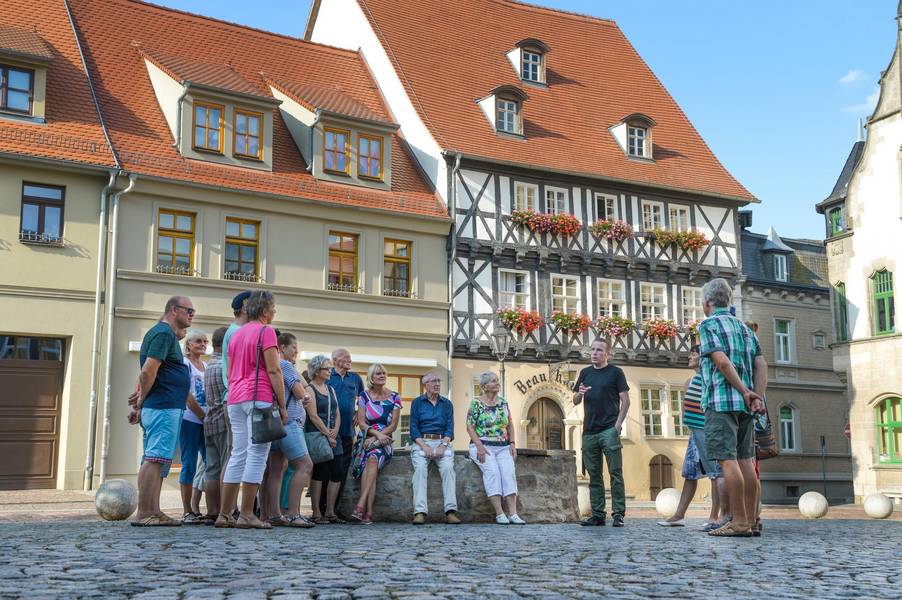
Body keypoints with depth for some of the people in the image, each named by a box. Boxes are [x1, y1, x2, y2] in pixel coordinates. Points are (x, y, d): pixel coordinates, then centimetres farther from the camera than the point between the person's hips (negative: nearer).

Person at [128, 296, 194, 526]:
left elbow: (146, 373, 24)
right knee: (155, 459, -11)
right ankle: (145, 513, -11)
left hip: (160, 408, 11)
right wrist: (141, 401, -7)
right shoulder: (164, 333, -9)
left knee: (156, 460, 10)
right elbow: (148, 371, -18)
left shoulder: (163, 333, 23)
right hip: (164, 407, -11)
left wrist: (139, 403, 20)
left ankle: (152, 511, 13)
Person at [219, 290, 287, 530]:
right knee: (257, 455, -6)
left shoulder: (236, 334, 20)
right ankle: (246, 515, -8)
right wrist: (282, 406, -8)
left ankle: (224, 514, 9)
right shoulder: (265, 331, -4)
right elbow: (273, 371, -10)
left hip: (235, 400, 8)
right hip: (259, 398, -8)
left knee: (238, 455, 9)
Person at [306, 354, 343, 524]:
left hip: (332, 438, 7)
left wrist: (335, 431, -3)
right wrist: (327, 435, -13)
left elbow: (337, 413, 15)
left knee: (336, 475, 2)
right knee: (319, 473, -8)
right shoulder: (310, 389, -4)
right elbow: (313, 416, -11)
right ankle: (316, 513, -3)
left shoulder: (330, 389, 18)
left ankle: (330, 512, 9)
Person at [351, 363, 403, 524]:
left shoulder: (394, 397, 7)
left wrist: (376, 438, -11)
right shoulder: (364, 396, 8)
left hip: (384, 440, 0)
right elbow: (361, 422, 1)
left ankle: (361, 505, -42)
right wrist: (377, 433, -15)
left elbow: (393, 425, 2)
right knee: (372, 460, -32)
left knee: (373, 457, -34)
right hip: (365, 439, 0)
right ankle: (368, 512, -38)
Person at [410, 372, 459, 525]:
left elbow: (450, 427, 7)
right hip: (422, 442, -1)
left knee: (448, 467, -28)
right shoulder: (417, 402, 12)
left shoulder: (447, 403, 16)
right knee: (420, 468, -29)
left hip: (442, 441, 1)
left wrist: (443, 445, -11)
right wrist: (424, 446, -12)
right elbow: (414, 428, 3)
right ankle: (420, 512, -36)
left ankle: (451, 511, -33)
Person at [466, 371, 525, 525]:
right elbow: (470, 427, -5)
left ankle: (512, 513, -27)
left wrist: (512, 443, 6)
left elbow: (510, 425, 18)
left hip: (503, 447, 4)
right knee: (492, 471, -28)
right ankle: (499, 513, -28)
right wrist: (479, 446, -16)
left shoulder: (503, 402, 14)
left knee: (509, 471, -22)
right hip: (483, 446, -4)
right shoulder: (476, 403, -1)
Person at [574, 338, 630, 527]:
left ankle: (618, 513, -4)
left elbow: (625, 400, -2)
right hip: (589, 432, 5)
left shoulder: (615, 372, 3)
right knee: (594, 475, 6)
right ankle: (597, 514, 11)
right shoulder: (585, 373, 16)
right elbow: (575, 402, 18)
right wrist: (580, 393, -5)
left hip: (609, 429, -5)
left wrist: (618, 425, -12)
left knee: (615, 473, -6)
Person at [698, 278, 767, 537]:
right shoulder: (743, 327, 19)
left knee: (728, 460, -8)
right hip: (744, 403, 7)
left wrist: (745, 392, -10)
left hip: (720, 401, -7)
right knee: (745, 460, 7)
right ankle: (750, 521, 7)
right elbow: (761, 364, 10)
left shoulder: (709, 325, -2)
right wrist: (757, 397, 2)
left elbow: (722, 362, -15)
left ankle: (739, 522, -11)